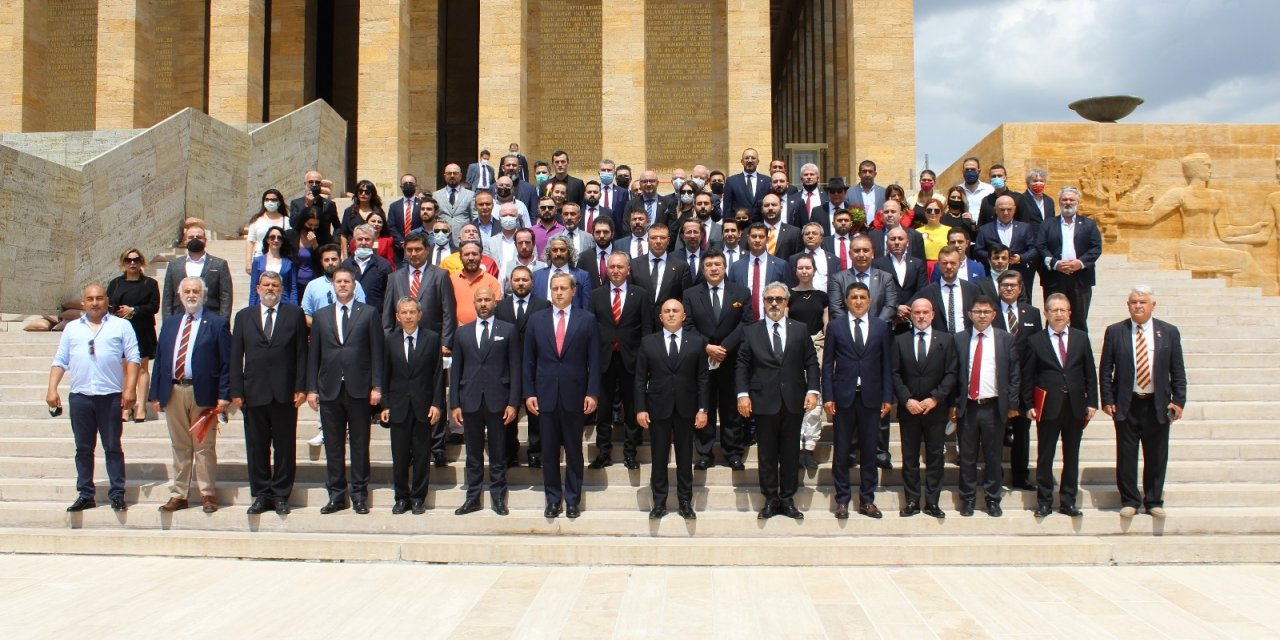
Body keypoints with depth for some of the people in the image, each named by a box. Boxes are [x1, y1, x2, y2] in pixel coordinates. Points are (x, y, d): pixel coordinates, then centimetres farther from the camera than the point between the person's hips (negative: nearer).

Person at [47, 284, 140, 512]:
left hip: (111, 396, -3)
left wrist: (130, 388, -10)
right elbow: (59, 361, 13)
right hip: (80, 396, 3)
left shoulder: (121, 326, 6)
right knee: (83, 448, 7)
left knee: (113, 447, 1)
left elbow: (133, 358, 0)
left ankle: (117, 495, 5)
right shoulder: (71, 328, 15)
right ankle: (85, 495, 14)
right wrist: (52, 389, 2)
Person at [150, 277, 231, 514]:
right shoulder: (170, 323, 15)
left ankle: (207, 494, 10)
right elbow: (159, 359, 13)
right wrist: (156, 394, 6)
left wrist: (224, 395, -12)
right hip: (173, 392, 4)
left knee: (204, 447, 2)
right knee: (180, 447, 11)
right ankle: (178, 495, 17)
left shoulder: (217, 323, 1)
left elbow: (226, 362, -4)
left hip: (203, 393, -4)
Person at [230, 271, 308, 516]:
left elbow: (301, 354, 2)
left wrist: (301, 388, -5)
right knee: (256, 447, 6)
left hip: (285, 393, -1)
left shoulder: (295, 314, 6)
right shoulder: (244, 316, 11)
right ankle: (261, 495, 15)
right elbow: (236, 357, 8)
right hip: (254, 392, 2)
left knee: (285, 447, 3)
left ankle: (281, 495, 12)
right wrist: (236, 391, 0)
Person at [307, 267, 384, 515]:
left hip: (359, 389, -2)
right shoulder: (320, 315, 12)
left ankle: (359, 494, 11)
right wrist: (311, 388, 3)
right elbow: (314, 355, 10)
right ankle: (336, 495, 13)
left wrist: (376, 386, -6)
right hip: (329, 390, 2)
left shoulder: (369, 313, 5)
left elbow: (376, 352, 1)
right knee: (333, 446, 6)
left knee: (360, 445, 4)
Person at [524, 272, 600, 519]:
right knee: (549, 451, 7)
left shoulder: (586, 320, 2)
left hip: (574, 396, -1)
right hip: (545, 395, 2)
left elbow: (593, 360, 0)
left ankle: (573, 499, 16)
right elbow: (529, 360, 7)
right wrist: (529, 393, 1)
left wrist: (592, 393, -7)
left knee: (574, 450, 6)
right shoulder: (536, 320, 7)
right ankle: (552, 499, 17)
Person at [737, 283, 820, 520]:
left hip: (793, 402, 1)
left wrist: (812, 390, -5)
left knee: (791, 453, 7)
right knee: (767, 454, 5)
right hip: (764, 402, -1)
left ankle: (788, 500, 16)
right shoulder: (751, 332, 6)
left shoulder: (800, 330, 8)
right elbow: (742, 366, 3)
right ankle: (770, 500, 14)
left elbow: (811, 363, 7)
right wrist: (743, 394, -7)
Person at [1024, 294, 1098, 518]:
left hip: (1075, 406, 2)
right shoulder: (1035, 341, 1)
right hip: (1048, 407, -2)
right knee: (1045, 457, 2)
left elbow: (1090, 373, 8)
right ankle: (1045, 501, 12)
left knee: (1072, 457, 8)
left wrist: (1091, 402, 2)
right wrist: (1029, 405, -4)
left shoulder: (1081, 338, 8)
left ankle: (1068, 501, 16)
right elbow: (1027, 377, 2)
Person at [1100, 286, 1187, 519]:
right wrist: (1107, 400, -5)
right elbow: (1105, 370, 2)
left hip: (1158, 405, 1)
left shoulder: (1169, 332, 4)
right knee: (1126, 456, 4)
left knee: (1157, 457, 8)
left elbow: (1178, 371, 5)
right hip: (1126, 404, -1)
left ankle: (1154, 501, 21)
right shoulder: (1114, 332, 1)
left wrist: (1178, 401, -3)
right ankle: (1129, 501, 17)